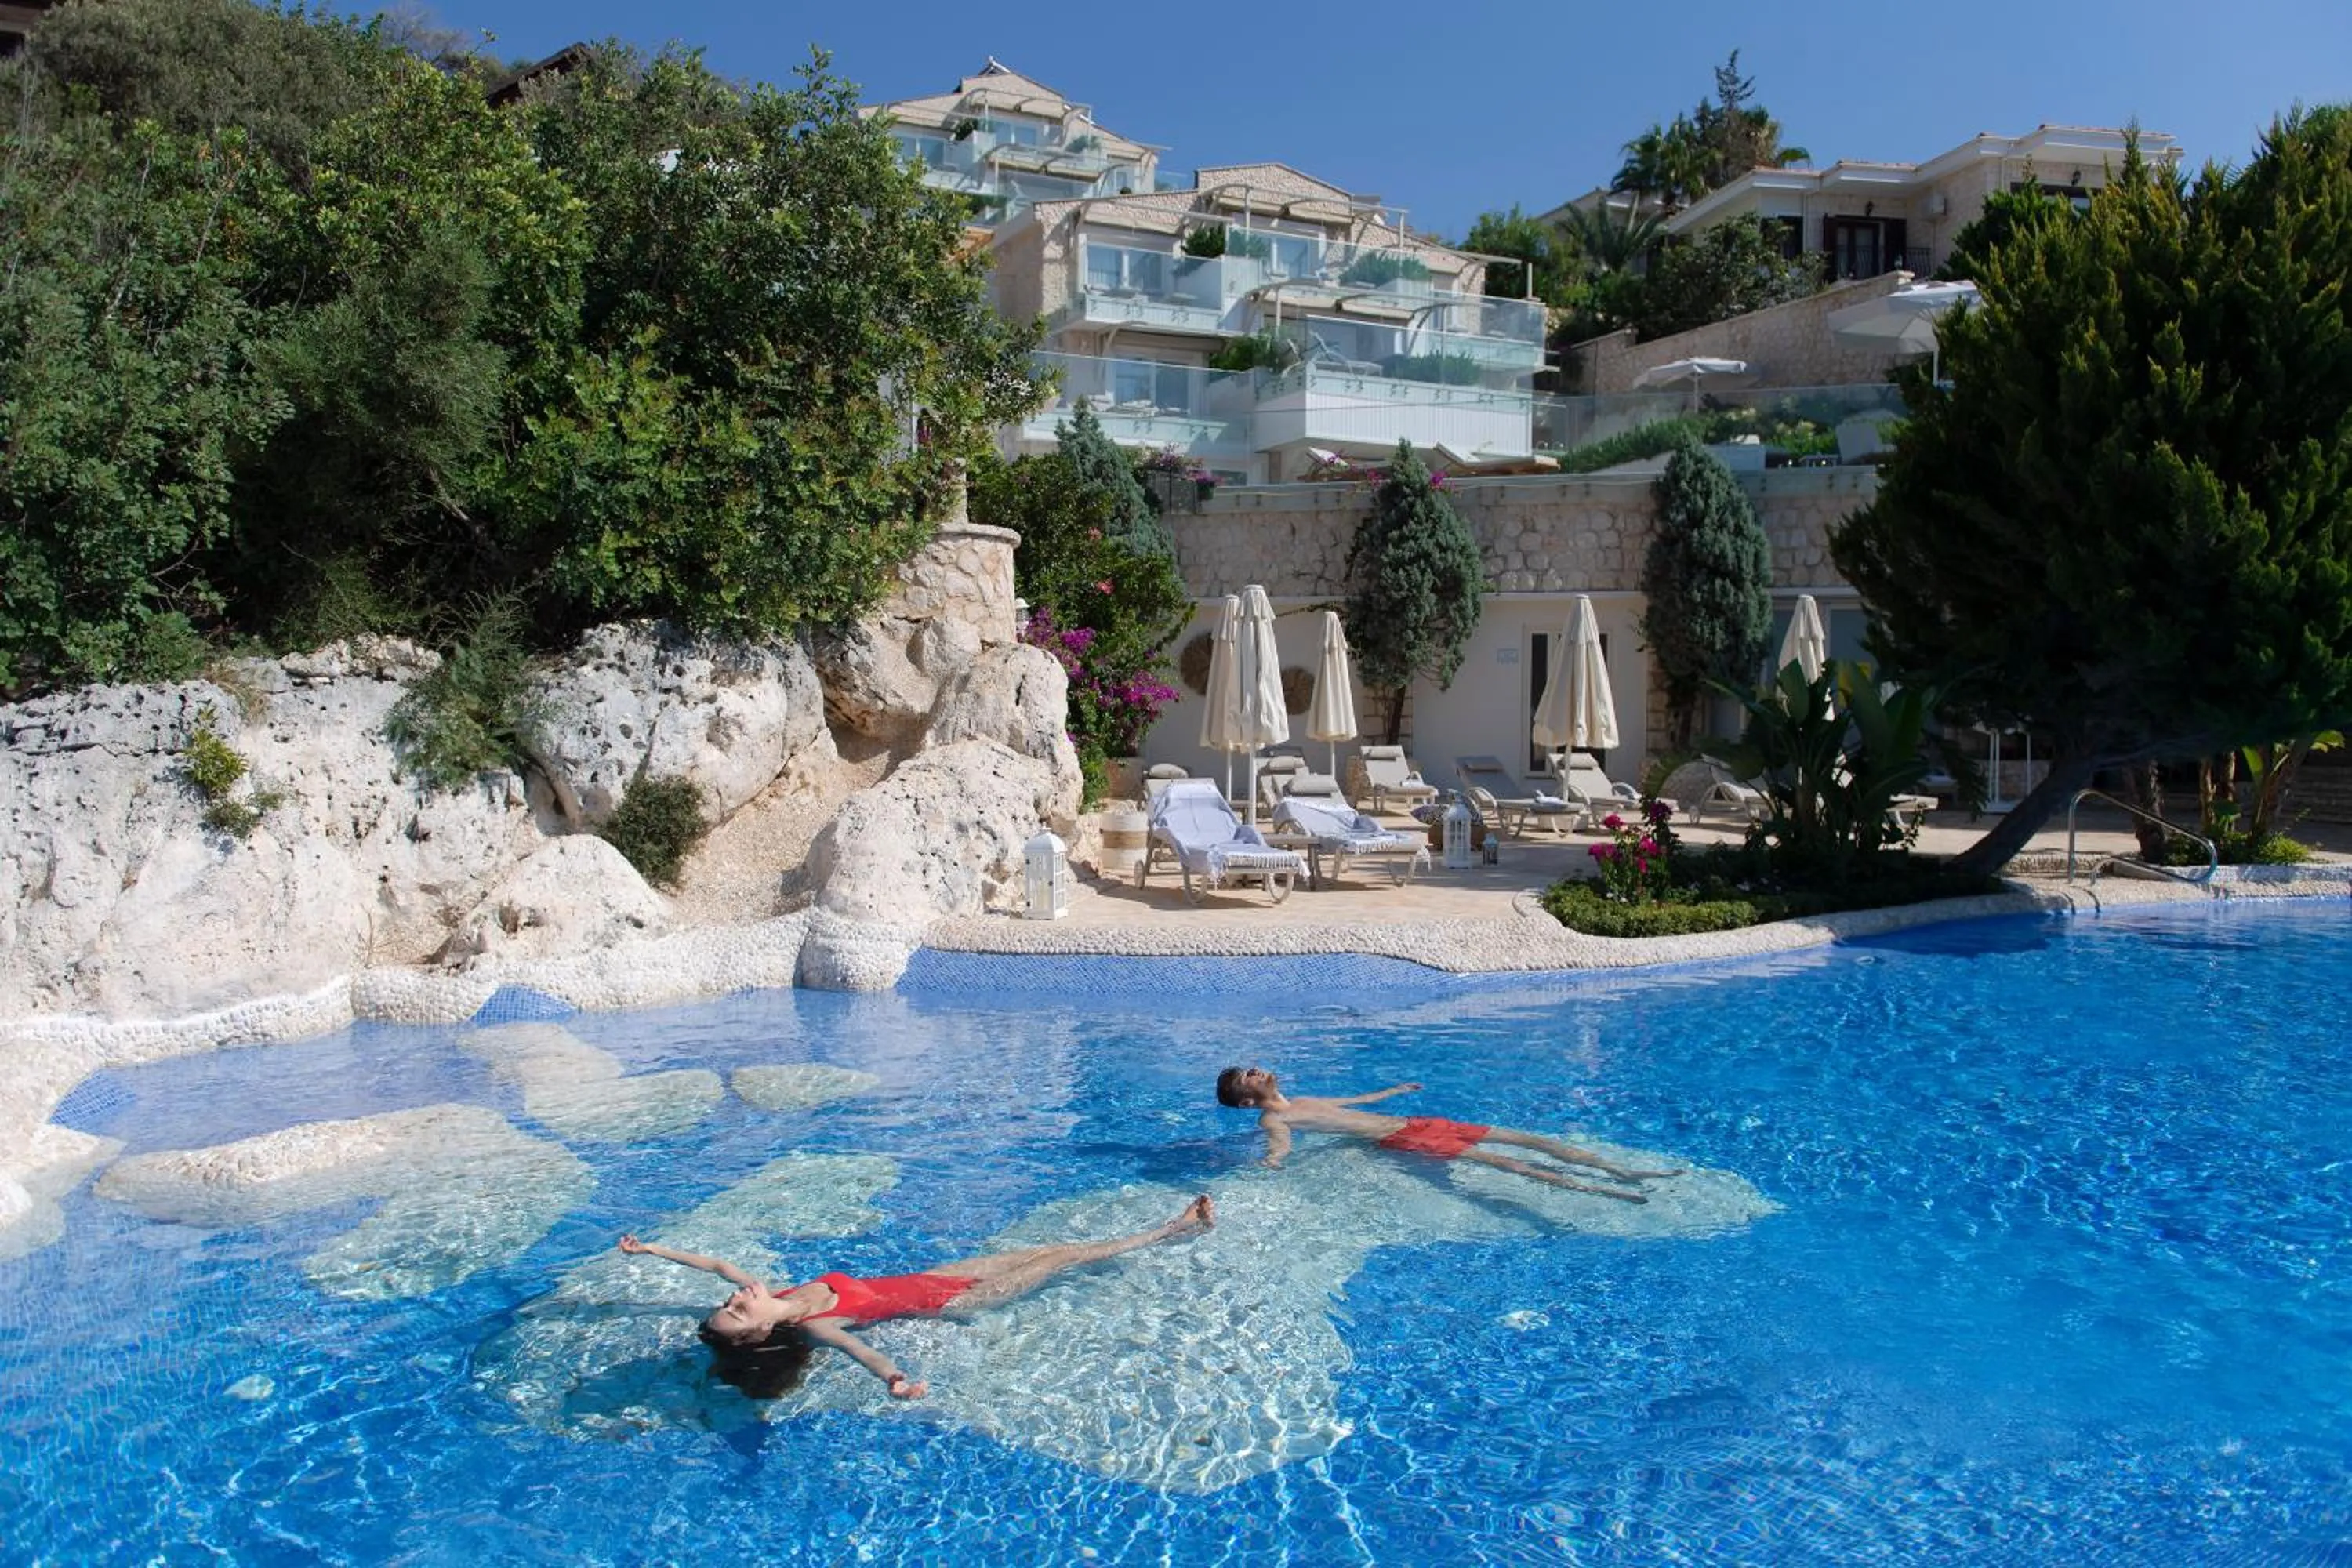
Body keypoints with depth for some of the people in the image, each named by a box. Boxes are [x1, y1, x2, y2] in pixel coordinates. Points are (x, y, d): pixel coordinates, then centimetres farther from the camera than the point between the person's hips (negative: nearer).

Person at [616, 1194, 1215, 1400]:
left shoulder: (777, 1297, -9)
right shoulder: (810, 1326, -27)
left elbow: (719, 1264, 4)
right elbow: (854, 1344, -48)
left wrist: (653, 1249, 5)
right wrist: (892, 1378, -67)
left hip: (926, 1278, 7)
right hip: (941, 1301, -7)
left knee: (1034, 1253, 10)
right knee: (1057, 1257, 0)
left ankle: (1174, 1227, 20)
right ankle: (1172, 1230, 14)